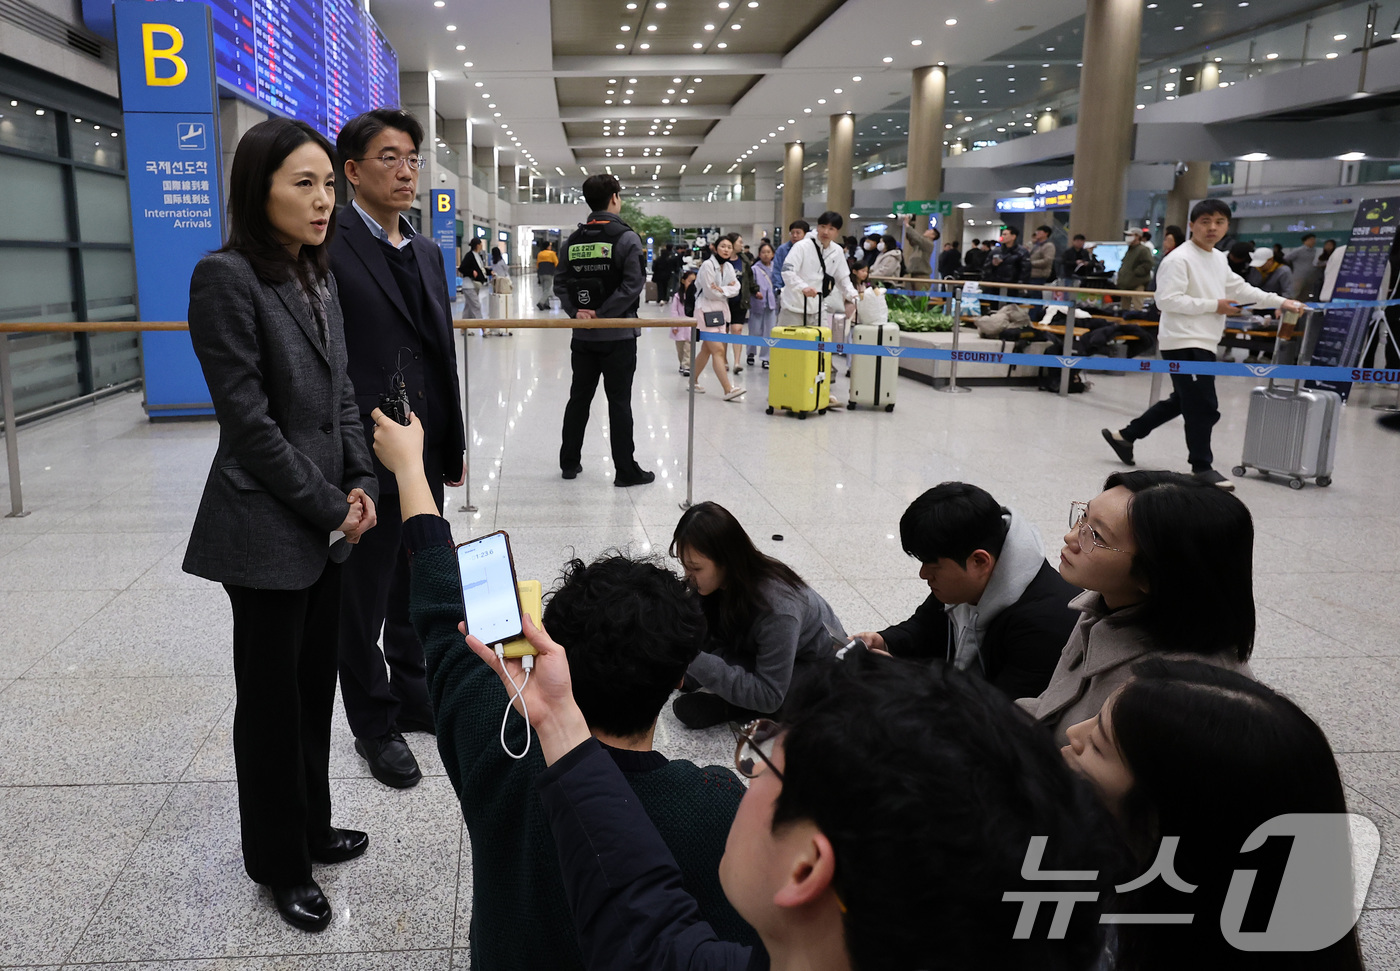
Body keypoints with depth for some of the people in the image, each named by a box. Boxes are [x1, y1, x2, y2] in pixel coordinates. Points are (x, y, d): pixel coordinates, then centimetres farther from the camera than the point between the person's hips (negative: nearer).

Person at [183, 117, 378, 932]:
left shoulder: (319, 278, 9)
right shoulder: (227, 278, -15)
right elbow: (247, 417, -17)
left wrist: (362, 484, 0)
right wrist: (328, 504, -13)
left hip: (328, 523, 7)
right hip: (268, 529, -7)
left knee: (317, 682, 16)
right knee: (273, 696, 7)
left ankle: (310, 826, 35)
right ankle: (279, 862, 25)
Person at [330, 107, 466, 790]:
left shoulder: (426, 253, 12)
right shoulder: (328, 246, -12)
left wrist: (454, 445, 15)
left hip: (425, 456, 7)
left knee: (418, 589, 19)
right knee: (363, 600, 10)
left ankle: (415, 695, 38)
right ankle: (374, 725, 27)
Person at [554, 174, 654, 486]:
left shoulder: (573, 240, 7)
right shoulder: (626, 237, -9)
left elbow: (560, 284, 3)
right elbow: (633, 283, -18)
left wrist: (576, 312, -6)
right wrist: (602, 314, -16)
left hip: (583, 336, 5)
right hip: (618, 335, -5)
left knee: (579, 398, 14)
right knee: (619, 402, 0)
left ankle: (569, 462, 22)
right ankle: (625, 470, 5)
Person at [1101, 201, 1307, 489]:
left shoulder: (1219, 259, 15)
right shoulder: (1179, 259, -13)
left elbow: (1241, 289, 23)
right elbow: (1167, 300, -21)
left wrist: (1281, 302, 18)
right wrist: (1214, 306, -17)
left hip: (1204, 344, 10)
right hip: (1184, 343, -10)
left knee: (1181, 401, 17)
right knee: (1204, 408, -6)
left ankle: (1125, 435, 26)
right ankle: (1202, 466, 6)